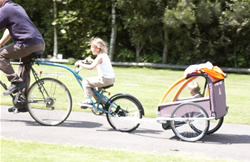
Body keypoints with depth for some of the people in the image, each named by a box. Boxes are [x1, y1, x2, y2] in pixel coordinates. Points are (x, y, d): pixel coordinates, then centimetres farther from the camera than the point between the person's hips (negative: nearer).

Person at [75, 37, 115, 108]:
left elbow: (91, 67, -24)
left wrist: (80, 64, -16)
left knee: (86, 82, -6)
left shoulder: (100, 57, -15)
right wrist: (91, 60, 26)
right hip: (111, 79, 10)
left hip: (105, 79, -10)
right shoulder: (104, 55, 13)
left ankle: (88, 100, -7)